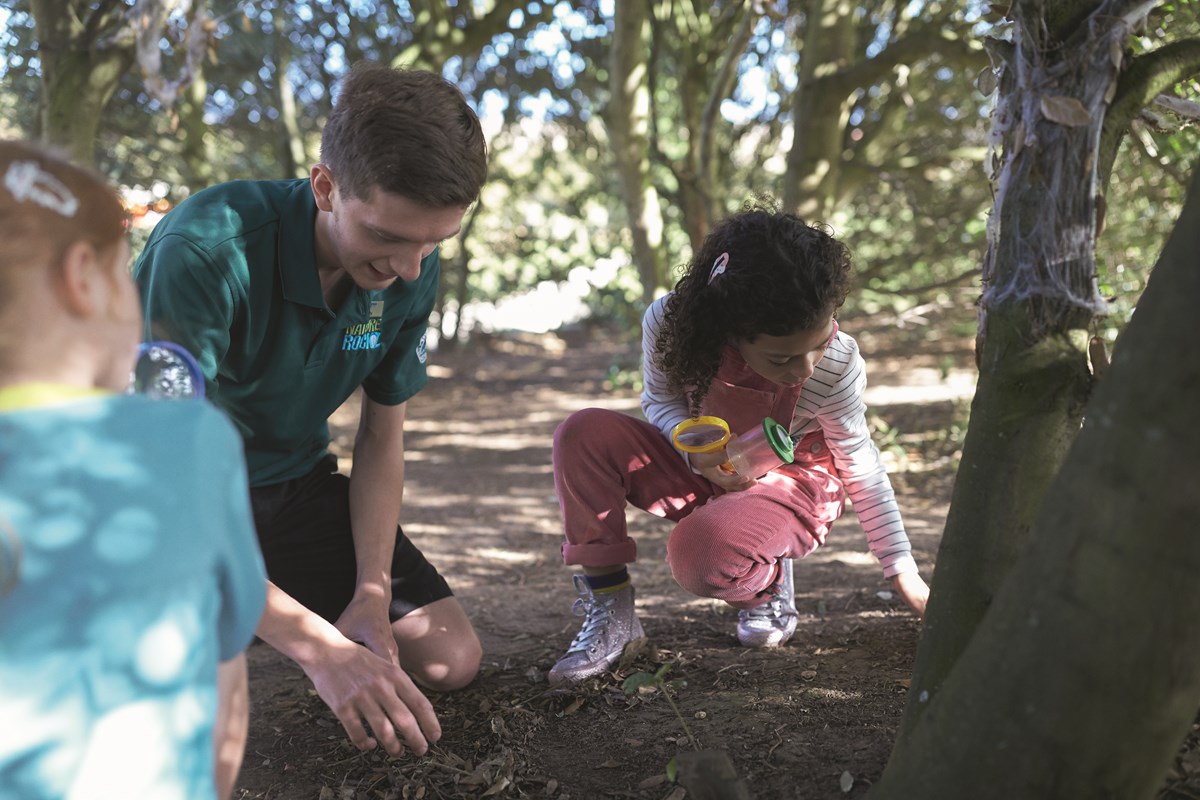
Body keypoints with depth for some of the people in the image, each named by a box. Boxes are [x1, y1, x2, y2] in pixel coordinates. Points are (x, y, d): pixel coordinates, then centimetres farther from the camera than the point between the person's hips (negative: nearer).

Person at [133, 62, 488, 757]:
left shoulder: (412, 272, -13)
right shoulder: (207, 251, -32)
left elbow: (382, 438, 0)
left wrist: (370, 595, -14)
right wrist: (321, 648, -42)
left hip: (291, 482, 5)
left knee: (452, 660, -4)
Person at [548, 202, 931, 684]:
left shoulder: (837, 367, -29)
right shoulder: (670, 323, -27)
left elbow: (862, 469, -13)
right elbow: (660, 399, -5)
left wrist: (904, 575, -5)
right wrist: (696, 452, -28)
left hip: (787, 486, -3)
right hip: (702, 469, 3)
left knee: (702, 557, -36)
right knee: (584, 435, -24)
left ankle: (769, 583, 3)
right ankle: (608, 613, -14)